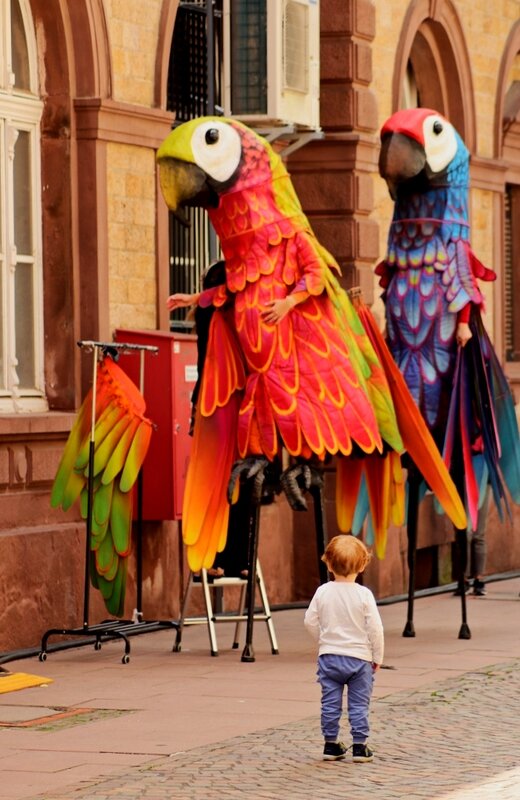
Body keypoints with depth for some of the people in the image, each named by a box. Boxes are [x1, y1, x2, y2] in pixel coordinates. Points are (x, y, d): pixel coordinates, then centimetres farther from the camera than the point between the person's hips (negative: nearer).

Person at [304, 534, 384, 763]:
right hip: (359, 657, -2)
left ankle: (331, 744, 12)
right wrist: (377, 656, 3)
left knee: (330, 703, 9)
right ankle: (359, 746, 5)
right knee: (359, 705, 5)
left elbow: (310, 621, 0)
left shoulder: (323, 592, -6)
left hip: (329, 656, 2)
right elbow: (375, 628, -10)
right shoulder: (364, 594, -12)